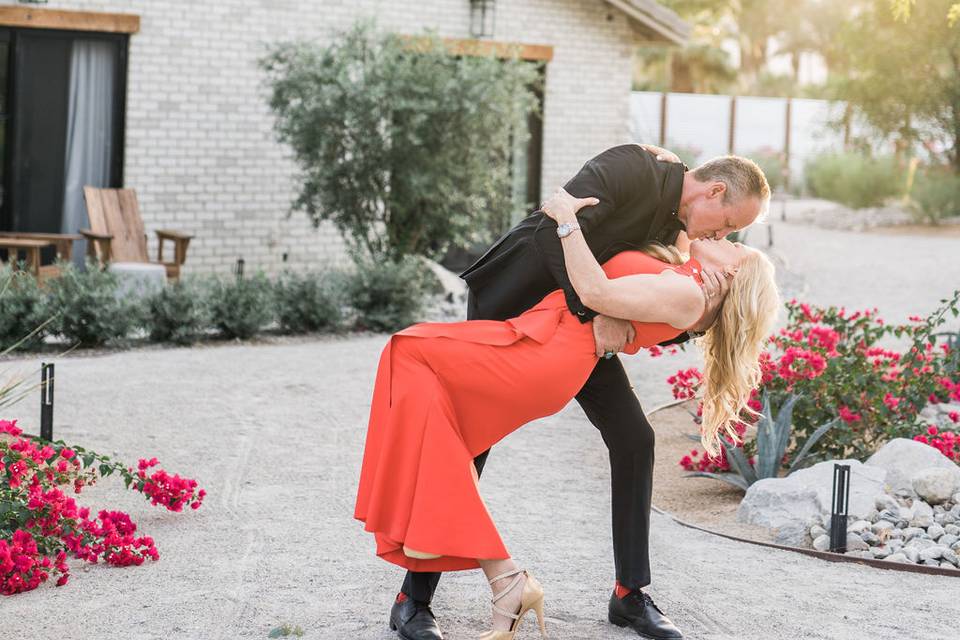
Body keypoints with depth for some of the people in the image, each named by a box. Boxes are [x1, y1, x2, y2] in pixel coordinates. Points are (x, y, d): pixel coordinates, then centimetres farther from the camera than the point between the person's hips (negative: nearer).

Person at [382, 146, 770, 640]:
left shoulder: (676, 227, 0)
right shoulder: (635, 168, -23)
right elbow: (557, 228, -35)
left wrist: (704, 309, -22)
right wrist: (596, 313, -34)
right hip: (509, 304, -7)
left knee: (634, 437, -1)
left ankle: (630, 594, 10)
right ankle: (412, 599, 1)